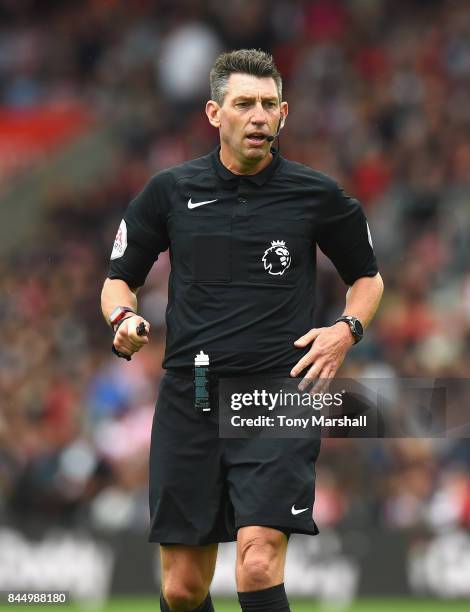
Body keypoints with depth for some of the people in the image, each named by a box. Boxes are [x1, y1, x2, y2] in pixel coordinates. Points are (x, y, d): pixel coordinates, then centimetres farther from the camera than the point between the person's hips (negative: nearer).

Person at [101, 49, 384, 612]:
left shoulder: (317, 195, 3)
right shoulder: (170, 191, 5)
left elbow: (367, 276, 17)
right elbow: (119, 279, 14)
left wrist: (347, 329, -3)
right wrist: (124, 319, -9)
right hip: (188, 401, 2)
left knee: (258, 565, -19)